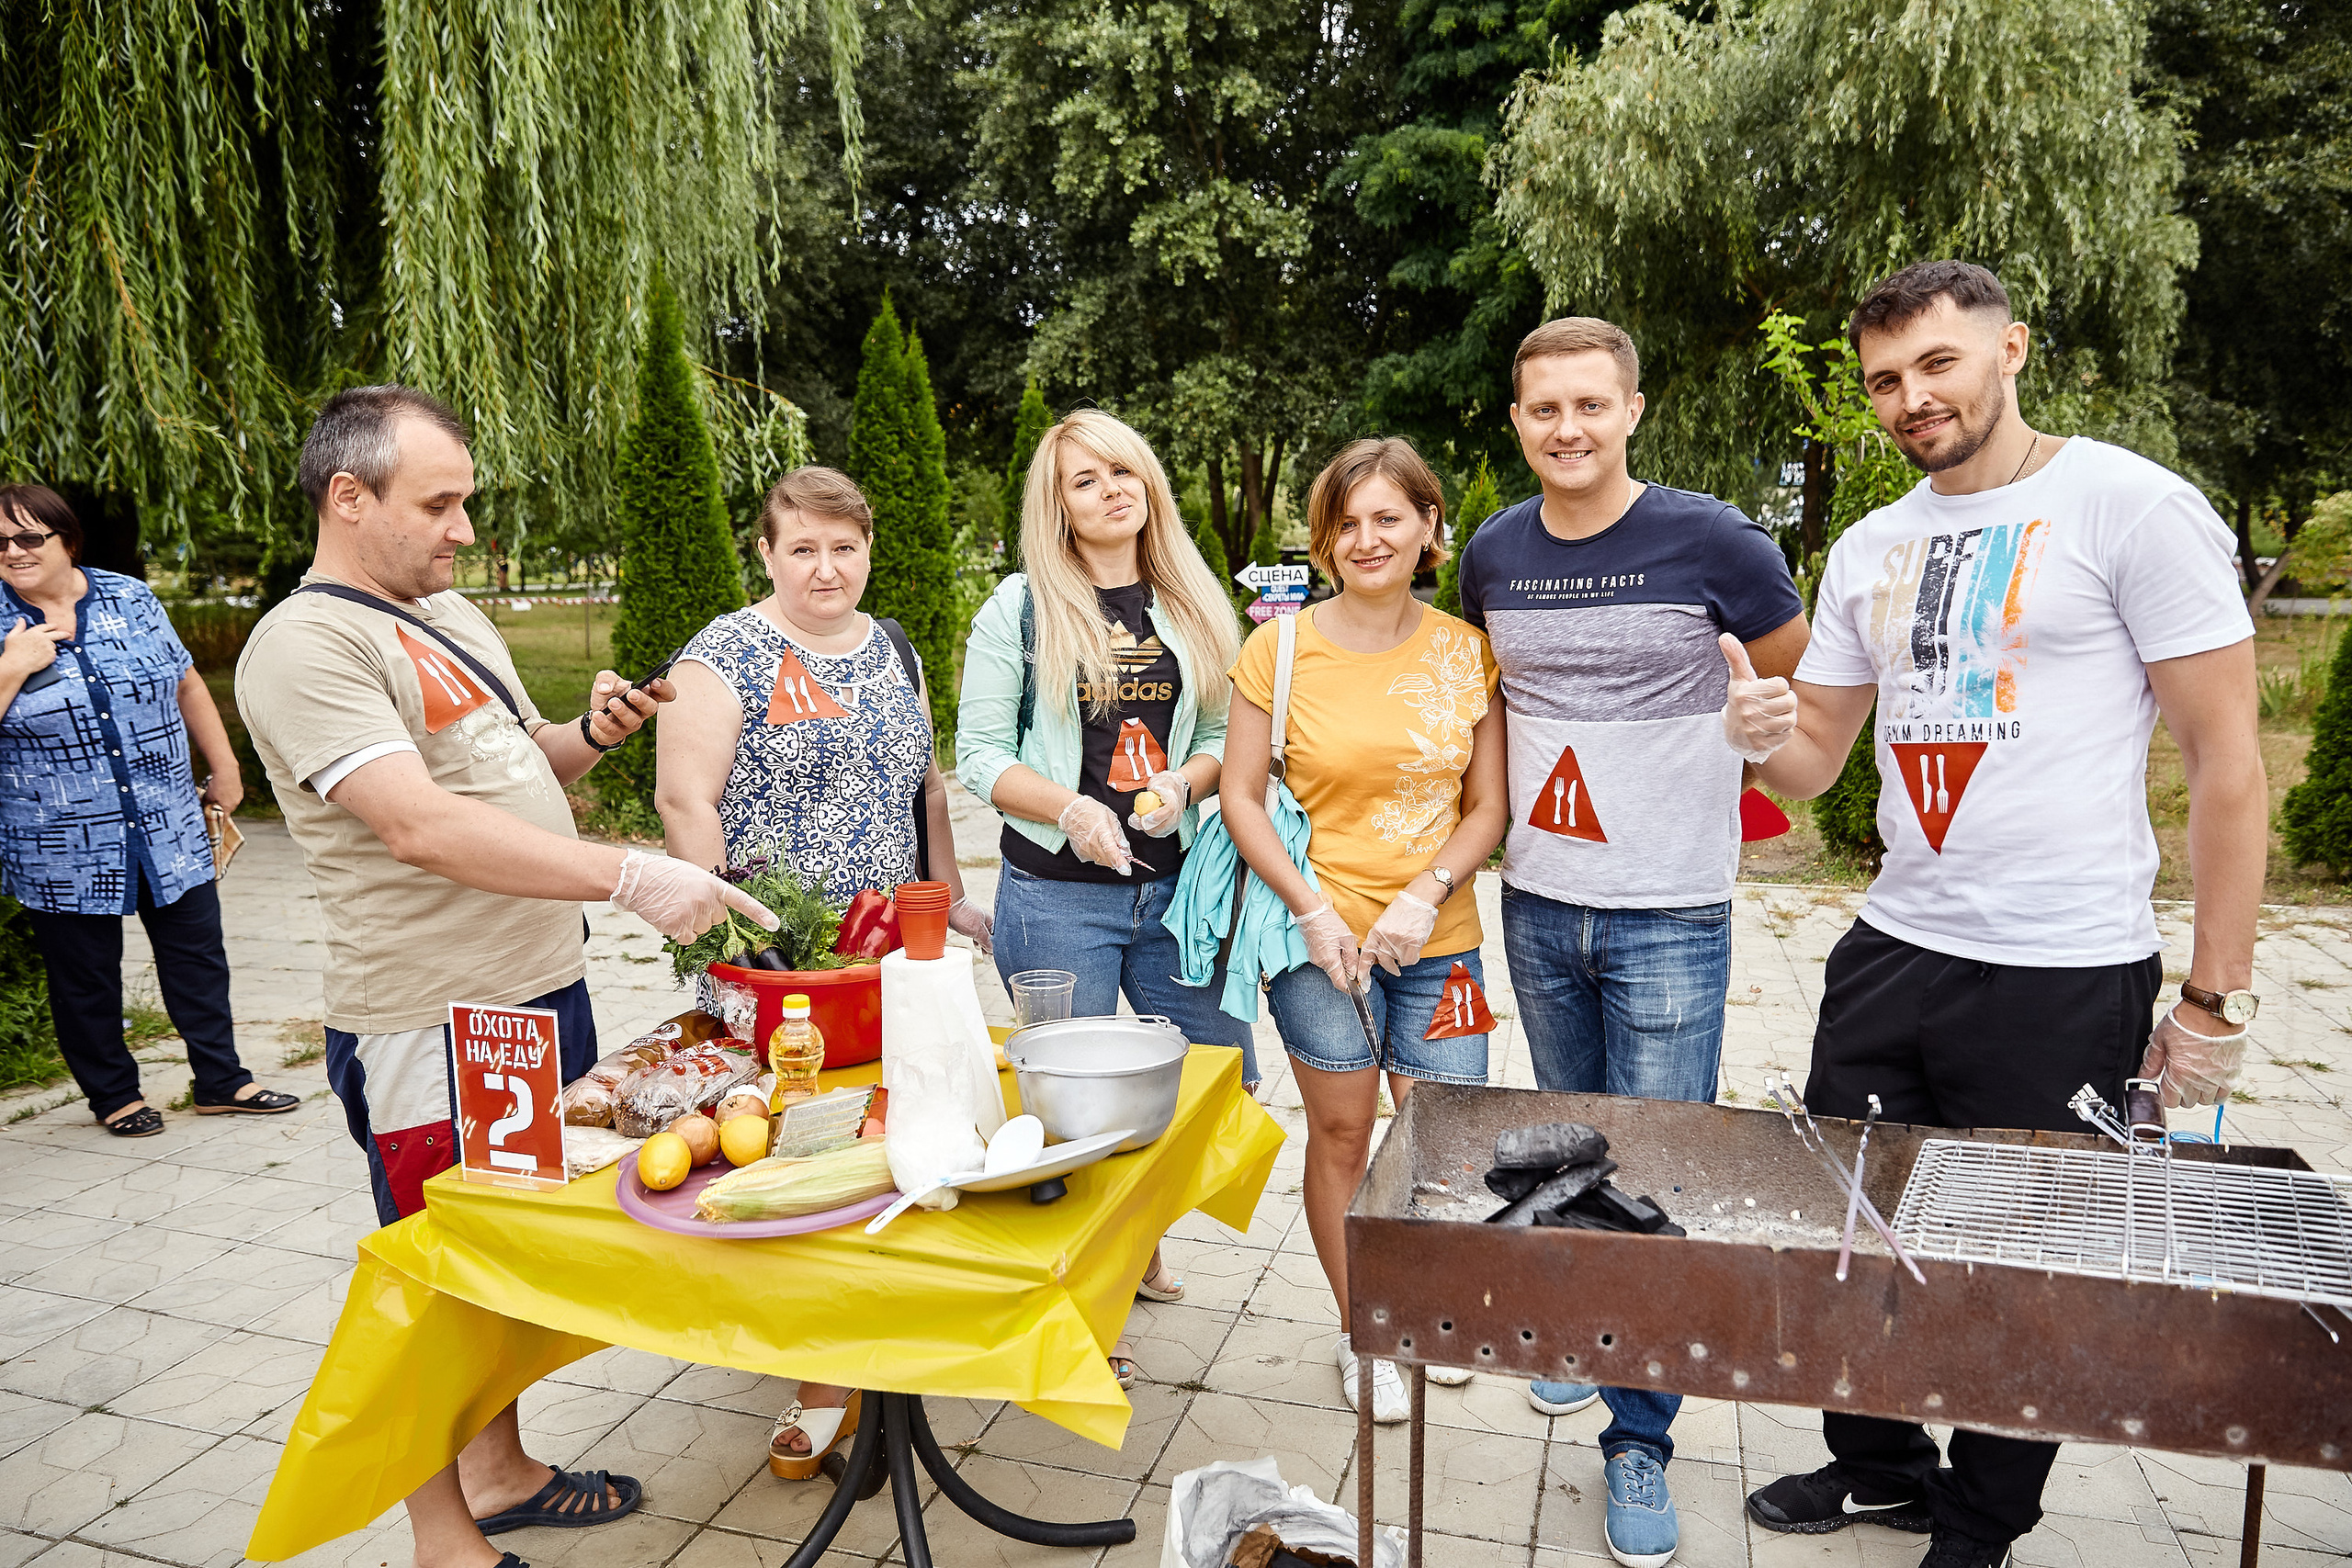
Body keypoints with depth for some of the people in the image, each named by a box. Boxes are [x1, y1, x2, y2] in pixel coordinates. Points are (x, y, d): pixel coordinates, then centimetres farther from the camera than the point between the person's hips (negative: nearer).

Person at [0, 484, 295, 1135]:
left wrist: (224, 768, 14)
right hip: (63, 854, -2)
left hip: (170, 832, 2)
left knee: (198, 957, 10)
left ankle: (219, 1080, 24)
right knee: (85, 980, 10)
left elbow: (186, 685, 12)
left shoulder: (131, 599, 3)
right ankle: (113, 1095, 28)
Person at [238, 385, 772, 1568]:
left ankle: (501, 1473, 40)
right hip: (433, 1026, -8)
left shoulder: (450, 614, 13)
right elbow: (422, 826, -29)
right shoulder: (306, 645, -16)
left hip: (541, 993, 9)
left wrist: (589, 735, 1)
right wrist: (632, 878, -35)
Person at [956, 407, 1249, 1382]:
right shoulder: (1021, 607, -2)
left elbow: (1221, 735, 12)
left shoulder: (1192, 607, 9)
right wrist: (1071, 808, -19)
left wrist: (1183, 783, -9)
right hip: (1057, 896, -4)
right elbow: (980, 754, -4)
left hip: (1173, 886, 4)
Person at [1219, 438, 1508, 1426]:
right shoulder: (1282, 648, -4)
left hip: (1438, 937, 2)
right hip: (1320, 931, -2)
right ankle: (1359, 1332, 28)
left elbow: (1488, 807, 4)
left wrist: (1426, 892, -11)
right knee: (1341, 1131, 7)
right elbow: (1241, 796, -2)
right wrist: (1312, 911, -10)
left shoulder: (1465, 652, 1)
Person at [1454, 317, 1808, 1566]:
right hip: (1538, 905, 4)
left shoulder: (1709, 541, -10)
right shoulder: (1492, 554, 3)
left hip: (1670, 914, -4)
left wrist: (1719, 765, -1)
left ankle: (1638, 1439, 17)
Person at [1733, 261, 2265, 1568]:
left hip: (2068, 976, -5)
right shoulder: (1871, 548, 9)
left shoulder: (2131, 505, -9)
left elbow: (2226, 757, -10)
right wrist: (1762, 732, -12)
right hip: (1894, 953, 6)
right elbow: (1817, 762, 13)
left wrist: (2219, 997, -12)